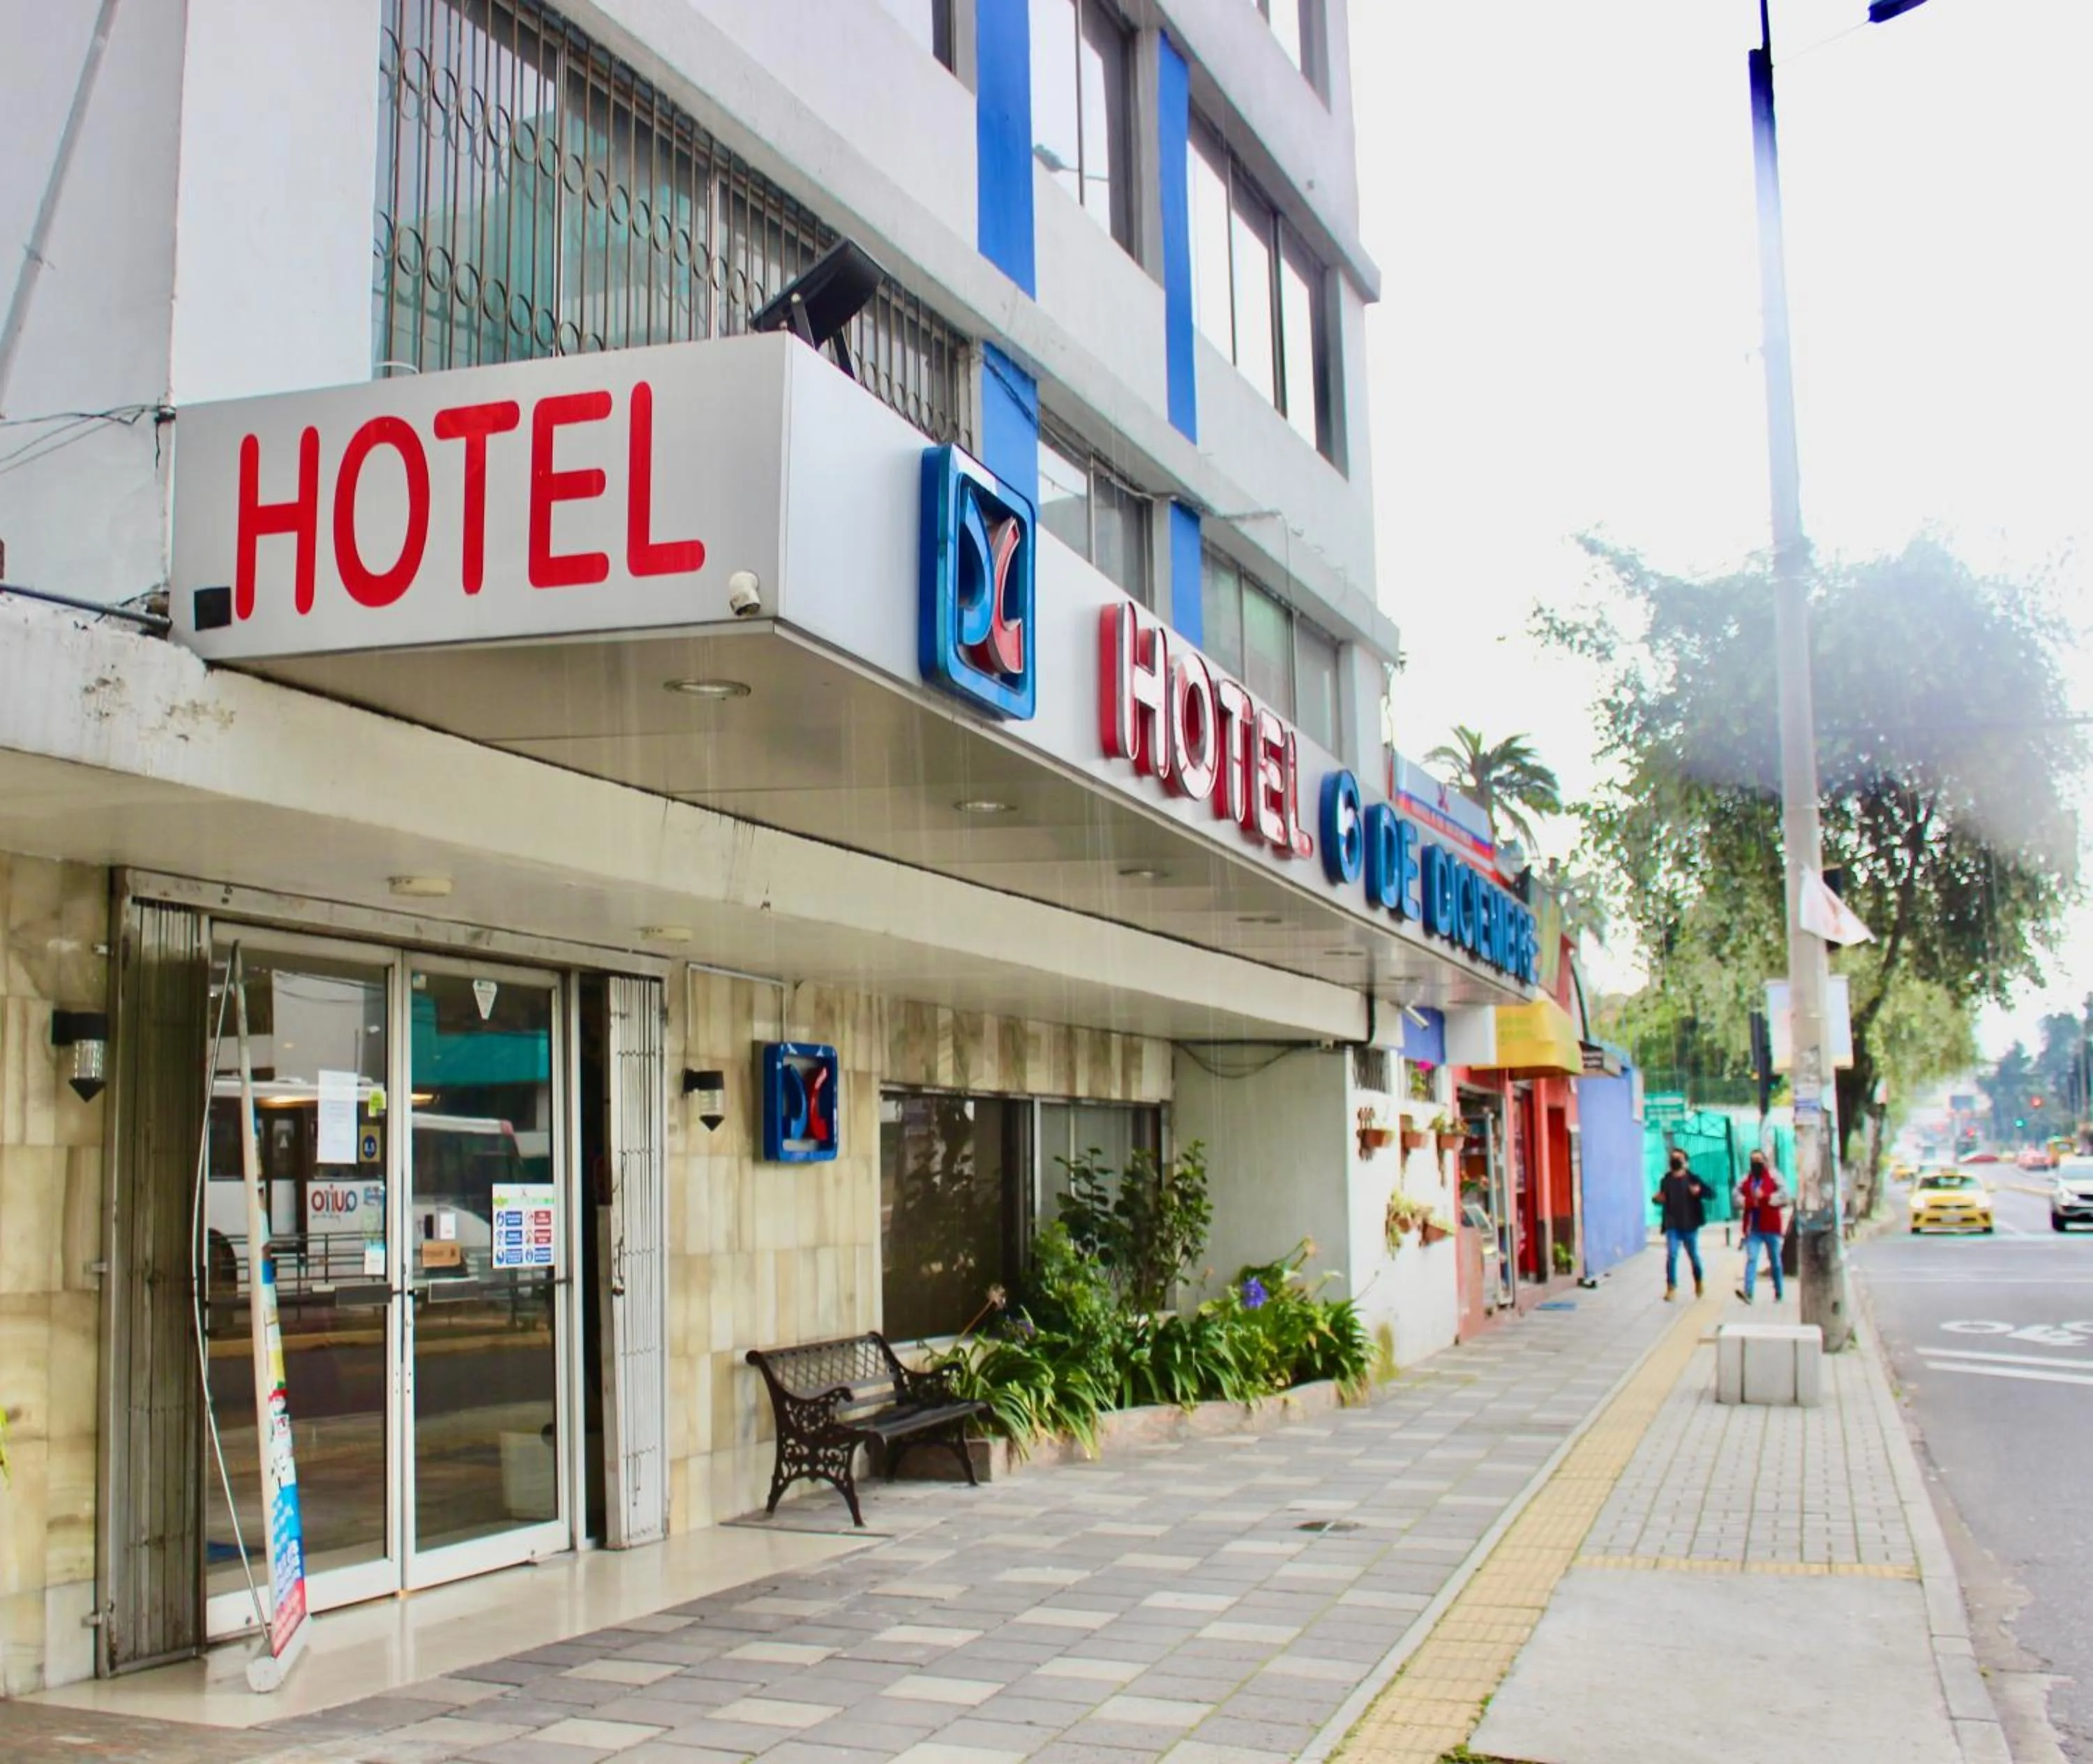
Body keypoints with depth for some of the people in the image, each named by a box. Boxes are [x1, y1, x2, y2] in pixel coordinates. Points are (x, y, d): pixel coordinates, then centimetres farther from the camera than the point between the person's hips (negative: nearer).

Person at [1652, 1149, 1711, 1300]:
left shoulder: (1692, 1178, -1)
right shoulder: (1666, 1180, 6)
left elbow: (1711, 1193, -7)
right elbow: (1661, 1200, 17)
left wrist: (1700, 1190, -27)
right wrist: (1656, 1199, -7)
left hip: (1690, 1225, -1)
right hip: (1672, 1226, 1)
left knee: (1694, 1256, 11)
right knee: (1671, 1255, -10)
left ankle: (1698, 1282, 35)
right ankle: (1671, 1287, -7)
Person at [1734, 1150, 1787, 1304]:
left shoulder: (1774, 1177, -1)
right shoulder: (1745, 1179, 9)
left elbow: (1784, 1198, -9)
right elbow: (1737, 1197, 8)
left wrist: (1764, 1197, -17)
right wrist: (1749, 1201, -10)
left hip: (1770, 1227, -2)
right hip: (1752, 1227, 2)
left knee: (1775, 1261, 10)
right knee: (1751, 1259, -10)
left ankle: (1778, 1293, 22)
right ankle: (1748, 1292, -20)